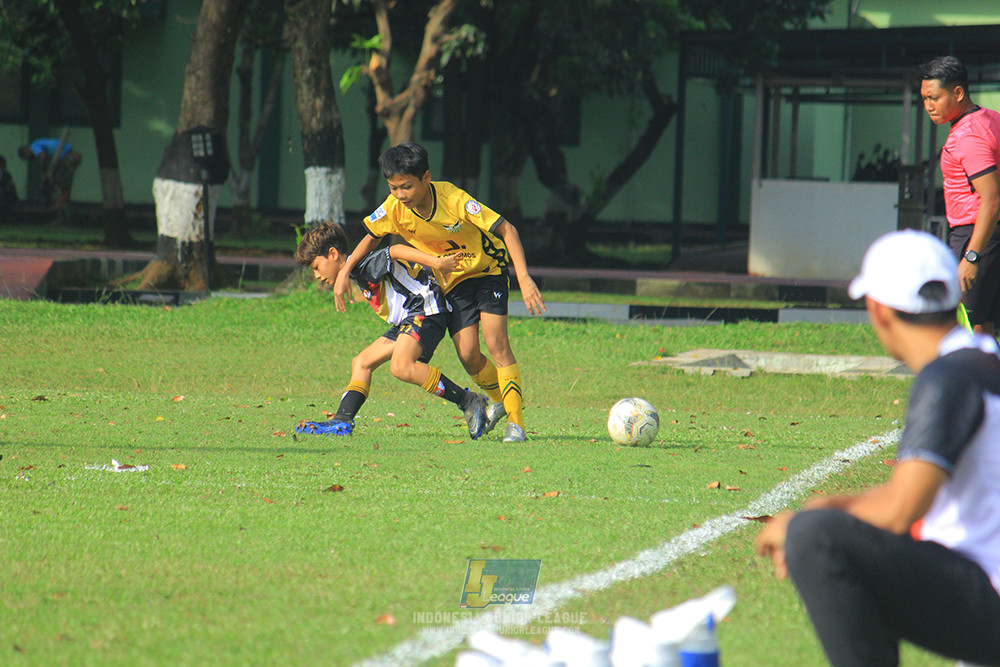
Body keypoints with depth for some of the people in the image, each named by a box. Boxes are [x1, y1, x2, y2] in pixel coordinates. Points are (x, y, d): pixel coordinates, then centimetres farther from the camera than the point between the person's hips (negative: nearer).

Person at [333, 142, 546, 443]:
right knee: (467, 354, -9)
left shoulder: (453, 199, -30)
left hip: (487, 268, -4)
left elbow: (506, 229, -26)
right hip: (452, 280, 4)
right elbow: (372, 237, 5)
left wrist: (524, 277, -35)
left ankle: (516, 421, -12)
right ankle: (499, 400, 20)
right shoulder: (393, 209, -18)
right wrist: (345, 273, -5)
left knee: (495, 341, -18)